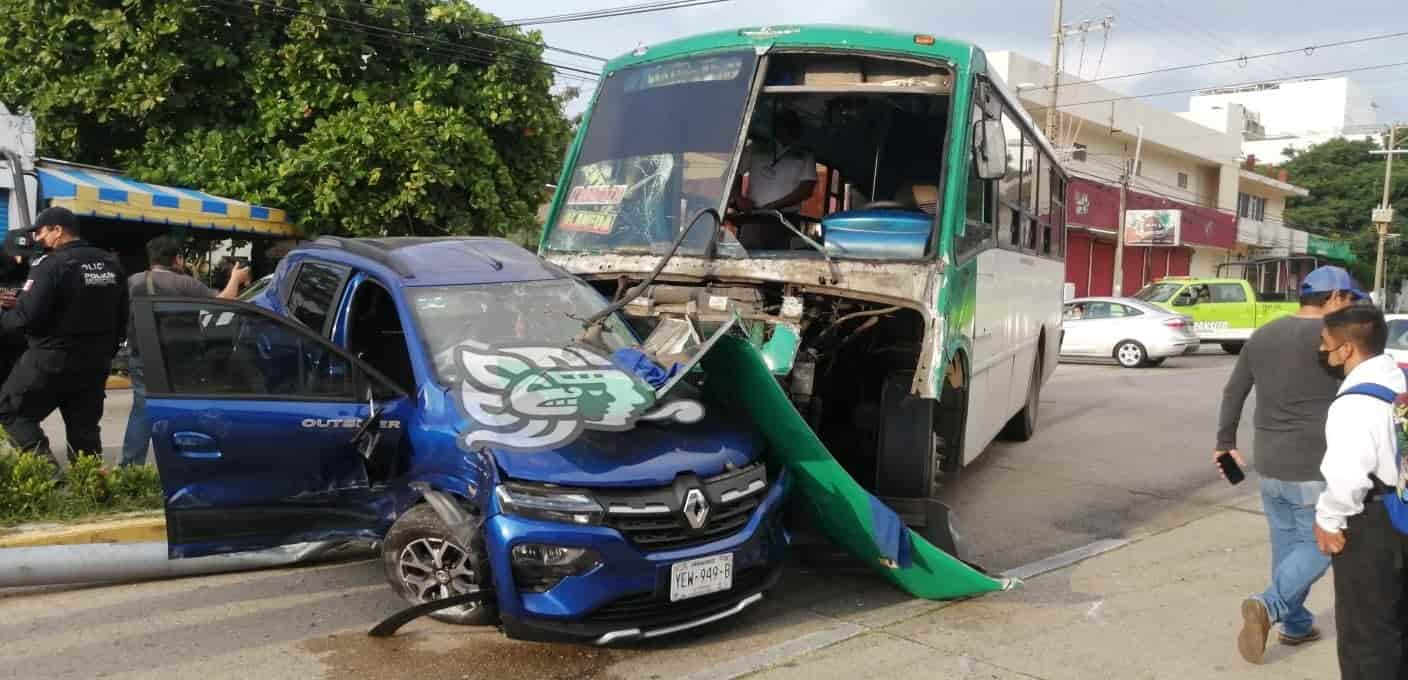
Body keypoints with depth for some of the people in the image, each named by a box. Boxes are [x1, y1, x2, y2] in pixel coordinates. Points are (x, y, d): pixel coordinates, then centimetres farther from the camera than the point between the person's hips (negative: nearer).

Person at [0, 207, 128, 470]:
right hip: (95, 361, 7)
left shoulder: (51, 265, -16)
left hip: (51, 359, -7)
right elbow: (121, 316, 13)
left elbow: (28, 316, -19)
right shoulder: (111, 264, 8)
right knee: (84, 428, 13)